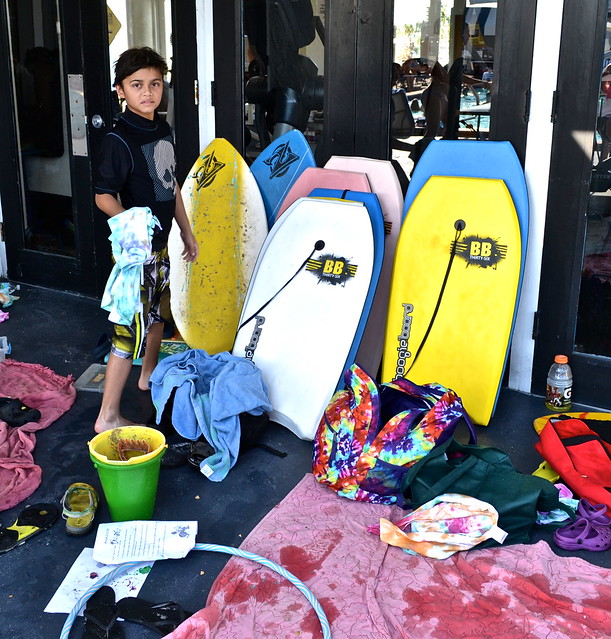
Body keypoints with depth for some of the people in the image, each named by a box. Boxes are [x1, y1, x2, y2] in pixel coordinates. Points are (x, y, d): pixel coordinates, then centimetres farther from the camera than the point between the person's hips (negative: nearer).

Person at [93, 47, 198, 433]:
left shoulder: (164, 130, 7)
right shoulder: (119, 140, -18)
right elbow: (103, 197, -19)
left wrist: (187, 231, 18)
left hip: (161, 244, 9)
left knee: (159, 312, 23)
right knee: (132, 328, -6)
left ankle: (149, 376, 46)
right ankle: (108, 416, 2)